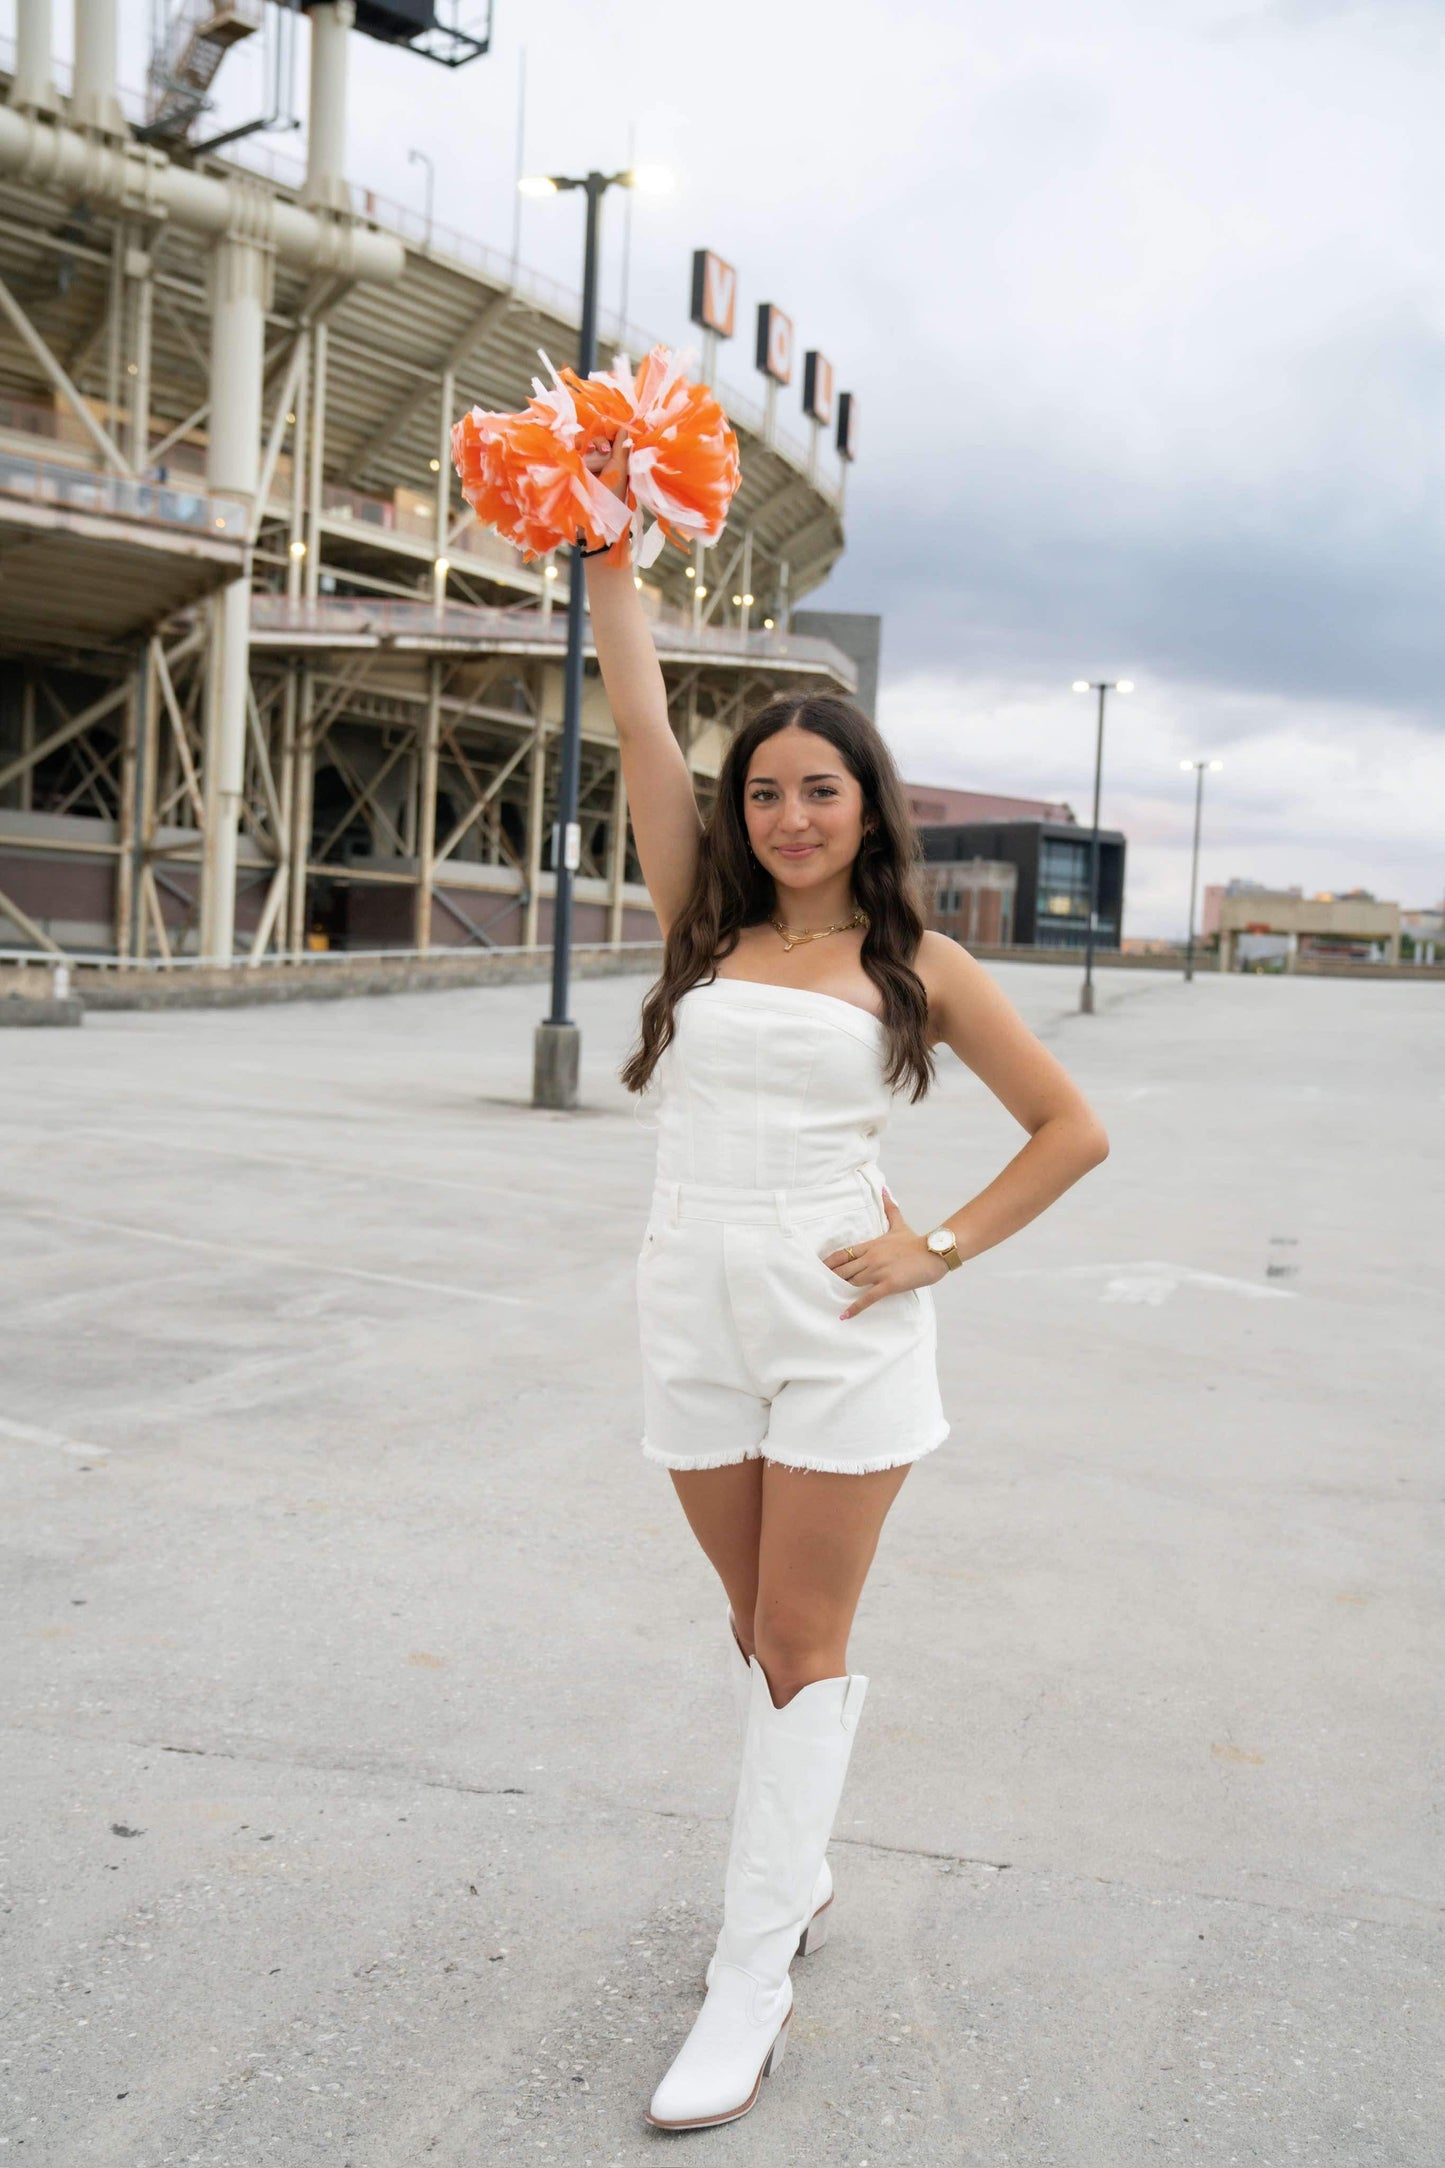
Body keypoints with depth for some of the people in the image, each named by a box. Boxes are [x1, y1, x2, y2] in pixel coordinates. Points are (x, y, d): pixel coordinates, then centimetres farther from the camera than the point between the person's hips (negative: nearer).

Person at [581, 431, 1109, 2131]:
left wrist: (939, 1249, -4)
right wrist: (609, 547, 1)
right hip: (694, 1315, 3)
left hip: (839, 1323, -3)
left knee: (803, 1644, 2)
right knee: (758, 1626, 17)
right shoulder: (707, 927, 7)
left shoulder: (915, 964, 0)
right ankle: (793, 1879, 36)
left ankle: (754, 1978, 9)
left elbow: (1073, 1129, 4)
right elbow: (641, 726, 2)